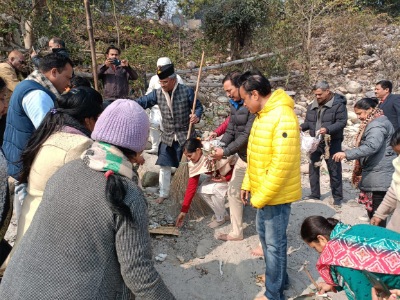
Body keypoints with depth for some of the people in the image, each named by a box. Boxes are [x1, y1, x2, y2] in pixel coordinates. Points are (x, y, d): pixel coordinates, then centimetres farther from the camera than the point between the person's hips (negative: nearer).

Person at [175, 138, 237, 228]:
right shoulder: (194, 163, -15)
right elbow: (191, 186, -15)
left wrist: (226, 178, -29)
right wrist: (183, 211, -15)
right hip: (218, 175, 7)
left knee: (215, 188, -26)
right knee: (202, 190, -11)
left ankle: (220, 218, 0)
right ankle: (223, 214, 10)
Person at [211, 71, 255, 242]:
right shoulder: (234, 104, 6)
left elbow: (247, 135, -25)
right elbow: (230, 130, 6)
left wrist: (225, 152, -21)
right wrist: (219, 147, -10)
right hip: (243, 157, 9)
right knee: (233, 192, 14)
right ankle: (236, 232, 29)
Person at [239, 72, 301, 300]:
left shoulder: (283, 117, -23)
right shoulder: (262, 115, 8)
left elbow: (282, 164, -27)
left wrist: (261, 196, -21)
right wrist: (248, 185, 13)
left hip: (276, 194, -9)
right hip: (262, 192, 10)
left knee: (274, 243, 6)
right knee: (265, 235, 23)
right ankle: (279, 278, 43)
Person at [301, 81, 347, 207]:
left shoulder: (338, 104, -10)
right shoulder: (312, 106, 7)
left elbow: (342, 122, -17)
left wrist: (327, 129, -31)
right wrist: (301, 127, -7)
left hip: (332, 143, -5)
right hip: (315, 142, 6)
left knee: (334, 170, 3)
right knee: (313, 167, 11)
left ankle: (337, 197, 17)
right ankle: (315, 194, 25)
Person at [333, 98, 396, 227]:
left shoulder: (378, 125, -15)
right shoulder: (373, 123, 18)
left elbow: (371, 146, -31)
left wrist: (346, 154, -34)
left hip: (379, 176, -10)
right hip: (373, 174, 10)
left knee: (377, 211, -5)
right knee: (370, 207, 15)